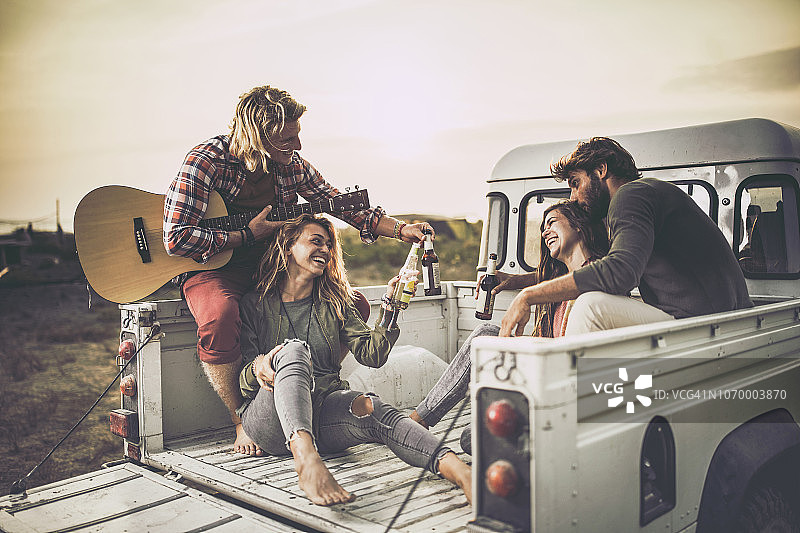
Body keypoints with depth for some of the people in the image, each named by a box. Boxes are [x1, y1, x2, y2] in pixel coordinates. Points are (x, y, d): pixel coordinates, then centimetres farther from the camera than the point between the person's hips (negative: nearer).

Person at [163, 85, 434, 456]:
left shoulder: (290, 164, -1)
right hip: (212, 266, -5)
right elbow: (177, 239, -24)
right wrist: (248, 236, -20)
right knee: (219, 320, -39)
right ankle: (243, 423, -15)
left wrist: (401, 230, -3)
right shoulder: (205, 161, -18)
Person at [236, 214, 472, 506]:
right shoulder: (254, 304, 9)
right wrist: (257, 368, -19)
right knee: (294, 349, -32)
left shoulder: (334, 303, 20)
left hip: (324, 404, 3)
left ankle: (459, 471, -56)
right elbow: (241, 381, 4)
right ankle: (306, 461, -57)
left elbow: (371, 354, 8)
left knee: (370, 407, -31)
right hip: (269, 421, -2)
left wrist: (390, 306, -3)